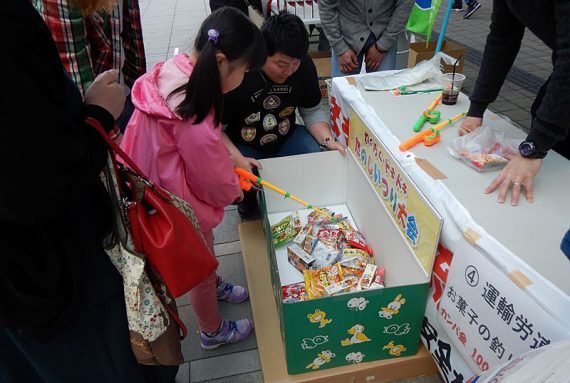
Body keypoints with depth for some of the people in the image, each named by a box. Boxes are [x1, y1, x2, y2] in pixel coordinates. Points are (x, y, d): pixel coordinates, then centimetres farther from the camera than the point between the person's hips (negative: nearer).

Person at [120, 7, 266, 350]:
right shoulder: (192, 110, -36)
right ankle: (213, 332, 42)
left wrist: (232, 161, 3)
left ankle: (215, 286, 62)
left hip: (161, 189, 8)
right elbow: (211, 173, -23)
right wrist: (233, 190, -3)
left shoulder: (175, 69, -8)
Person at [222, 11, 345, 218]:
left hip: (286, 138, 4)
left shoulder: (304, 65, -14)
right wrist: (237, 159, -36)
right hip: (242, 146, -3)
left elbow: (312, 111, -3)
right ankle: (248, 196, 10)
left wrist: (328, 140, -22)